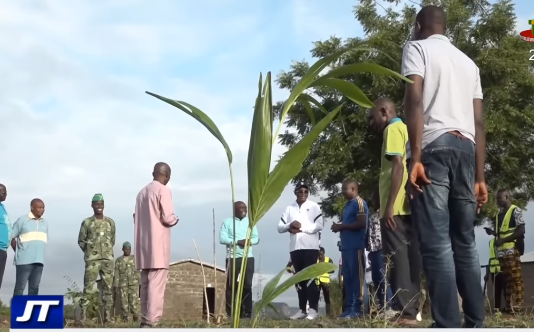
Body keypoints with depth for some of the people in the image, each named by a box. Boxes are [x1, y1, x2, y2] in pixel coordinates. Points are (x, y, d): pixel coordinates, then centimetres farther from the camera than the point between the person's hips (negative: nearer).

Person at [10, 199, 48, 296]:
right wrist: (19, 252, 1)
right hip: (24, 260, -5)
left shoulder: (45, 222, 13)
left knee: (34, 287, 7)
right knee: (20, 287, -2)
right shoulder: (22, 220, -3)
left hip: (39, 260, 5)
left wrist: (39, 253, 13)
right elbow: (11, 238, 1)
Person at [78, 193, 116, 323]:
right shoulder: (87, 222, 1)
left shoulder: (110, 222, 8)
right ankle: (83, 314, -3)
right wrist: (89, 252, 4)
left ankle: (107, 315, 5)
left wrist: (106, 251, 11)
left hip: (108, 259, 3)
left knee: (108, 287, 2)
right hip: (92, 260, -3)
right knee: (88, 286, -6)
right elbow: (81, 241, 7)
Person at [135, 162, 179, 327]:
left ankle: (145, 320, 8)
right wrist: (175, 220, 7)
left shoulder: (142, 192, 15)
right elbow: (167, 217, -13)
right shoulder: (163, 190, -7)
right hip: (158, 245, -7)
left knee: (146, 284, 9)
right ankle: (151, 322, -14)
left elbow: (137, 217, 15)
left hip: (144, 245, 7)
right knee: (156, 284, -9)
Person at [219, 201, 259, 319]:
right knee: (231, 286, -1)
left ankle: (247, 312, 3)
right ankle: (230, 313, 3)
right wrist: (238, 241, -17)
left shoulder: (250, 222, 14)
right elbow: (222, 238, -6)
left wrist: (249, 241, -14)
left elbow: (256, 238, 9)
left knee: (247, 285, 0)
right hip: (233, 258, -2)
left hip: (248, 258, 2)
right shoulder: (227, 222, 4)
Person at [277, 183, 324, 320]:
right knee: (299, 279, 7)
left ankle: (312, 309, -9)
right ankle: (302, 309, 11)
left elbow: (319, 226, -8)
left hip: (310, 247, -4)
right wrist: (290, 225, -13)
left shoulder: (314, 206, 3)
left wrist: (301, 228, -14)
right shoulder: (289, 208, 13)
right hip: (295, 248, 4)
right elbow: (280, 227, 7)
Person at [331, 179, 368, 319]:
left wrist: (342, 226, -12)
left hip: (356, 246, -9)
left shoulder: (359, 203, -6)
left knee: (357, 276, -8)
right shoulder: (348, 205, 20)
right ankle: (349, 308, 10)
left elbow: (362, 224, -16)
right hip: (346, 246, 9)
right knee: (347, 277, 8)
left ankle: (358, 308, -8)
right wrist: (339, 227, 8)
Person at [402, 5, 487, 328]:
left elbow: (415, 100, -9)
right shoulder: (468, 62, 25)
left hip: (434, 147, -6)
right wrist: (480, 177, 17)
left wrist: (415, 158, -16)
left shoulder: (417, 48, 8)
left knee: (436, 243, -10)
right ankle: (475, 323, 7)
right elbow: (479, 122, 18)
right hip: (465, 148, 6)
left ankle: (449, 325, -15)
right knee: (465, 241, 9)